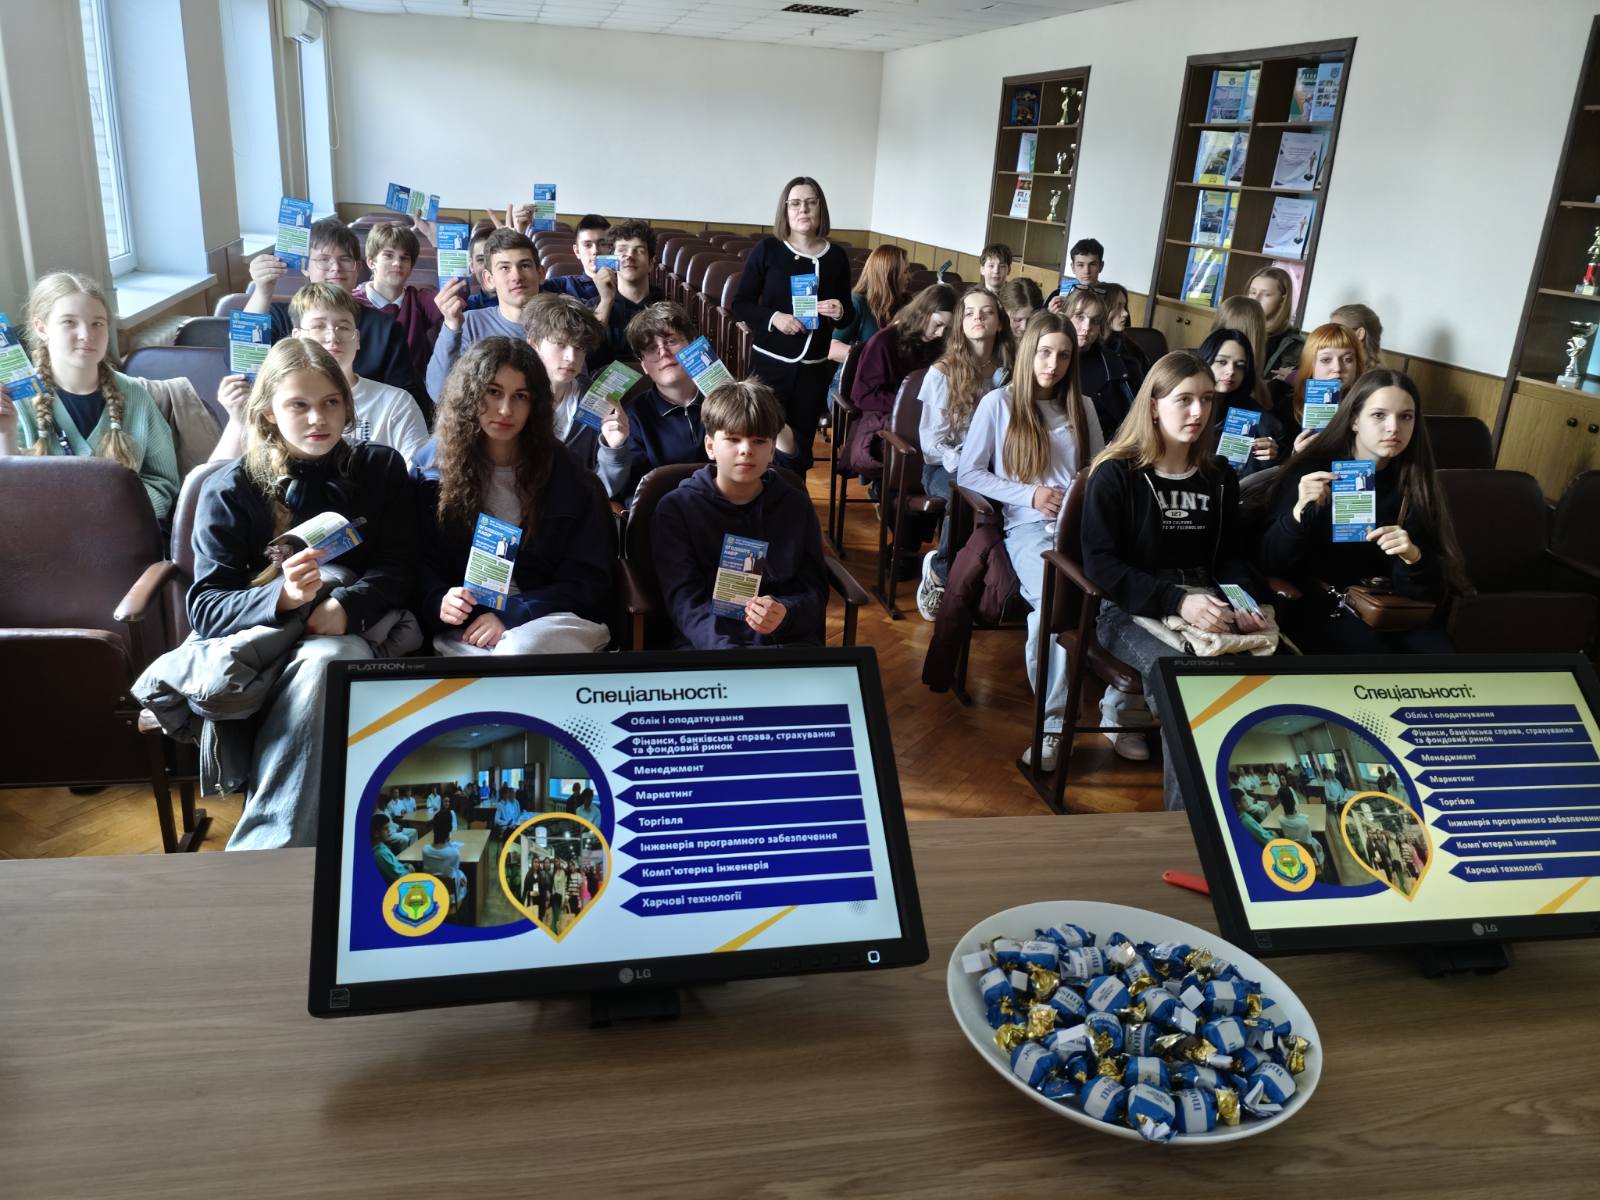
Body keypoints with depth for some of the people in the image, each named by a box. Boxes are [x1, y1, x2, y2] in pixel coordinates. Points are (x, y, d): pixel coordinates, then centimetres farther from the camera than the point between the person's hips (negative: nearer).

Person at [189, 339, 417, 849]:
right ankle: (281, 846, -32)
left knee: (326, 660, -36)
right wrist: (283, 596, -27)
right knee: (324, 665, -37)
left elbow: (397, 568, 4)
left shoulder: (381, 468, 8)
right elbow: (204, 609, -5)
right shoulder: (230, 489, 2)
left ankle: (257, 850, -33)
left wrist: (346, 606, -18)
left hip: (356, 629, 1)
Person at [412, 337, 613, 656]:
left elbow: (588, 579, 1)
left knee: (519, 651, -35)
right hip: (464, 624, 0)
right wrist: (439, 601, -15)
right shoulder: (433, 464, 7)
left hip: (552, 617, 0)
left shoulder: (561, 472, 3)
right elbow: (421, 561, 8)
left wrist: (511, 615, -12)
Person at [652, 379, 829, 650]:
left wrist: (784, 614, -16)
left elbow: (814, 592, 8)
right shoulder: (675, 508, 2)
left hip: (788, 641, 2)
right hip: (703, 645, -1)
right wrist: (726, 652, -24)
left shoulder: (797, 505, 11)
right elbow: (685, 602, -6)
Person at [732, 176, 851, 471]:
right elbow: (740, 305, -1)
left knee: (801, 447, 10)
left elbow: (848, 317, 12)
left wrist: (839, 312, -11)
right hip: (769, 362, -2)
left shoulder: (836, 256, 3)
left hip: (814, 368, 2)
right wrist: (773, 318, -18)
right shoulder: (767, 250, -3)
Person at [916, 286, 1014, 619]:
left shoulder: (1008, 373, 7)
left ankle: (940, 567, -16)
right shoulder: (942, 372, -2)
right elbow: (931, 441, -5)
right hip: (945, 467, -3)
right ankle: (941, 570, -13)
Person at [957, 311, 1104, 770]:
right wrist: (1030, 495, -6)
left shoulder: (1082, 407, 20)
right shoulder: (998, 402, 8)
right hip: (1029, 526, -3)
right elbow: (968, 473, 4)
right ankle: (1053, 721, -23)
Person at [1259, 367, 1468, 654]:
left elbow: (1421, 591, -2)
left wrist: (1412, 558, -25)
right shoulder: (1312, 471, -4)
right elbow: (1270, 562, -10)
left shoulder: (1413, 486, 3)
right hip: (1320, 605, -3)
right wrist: (1299, 512, -28)